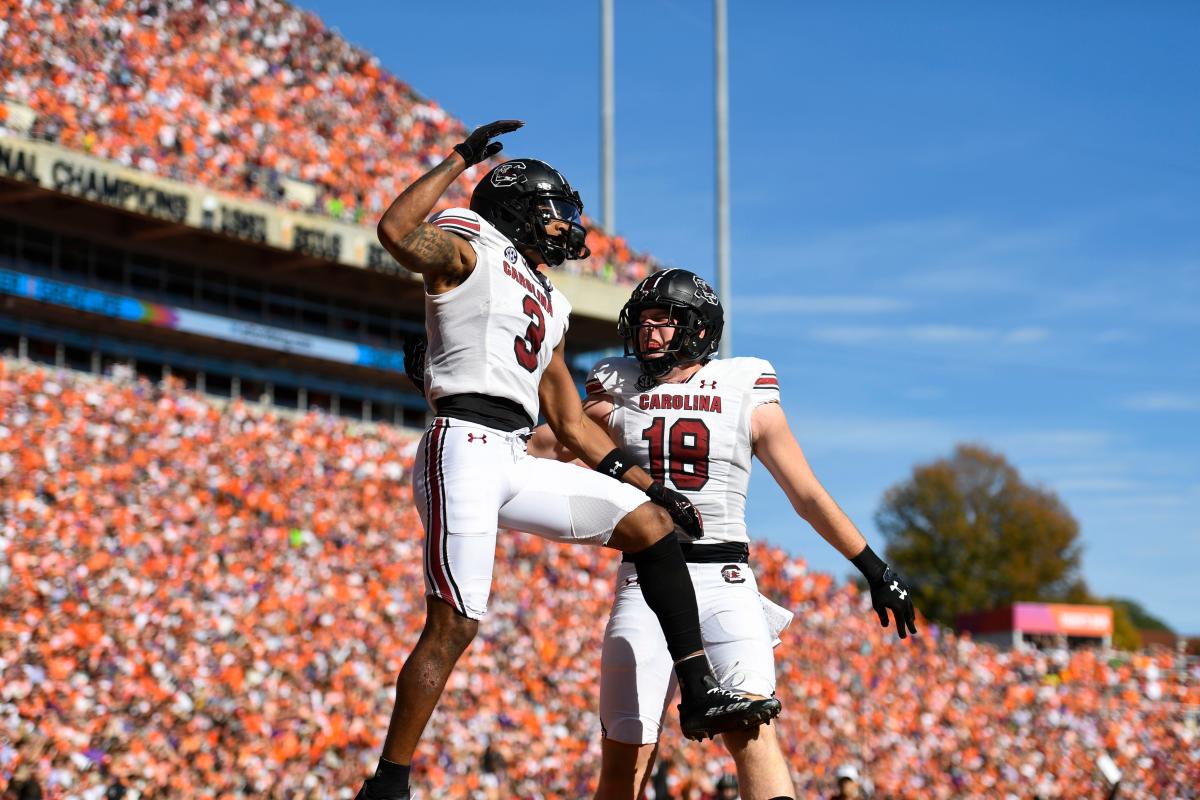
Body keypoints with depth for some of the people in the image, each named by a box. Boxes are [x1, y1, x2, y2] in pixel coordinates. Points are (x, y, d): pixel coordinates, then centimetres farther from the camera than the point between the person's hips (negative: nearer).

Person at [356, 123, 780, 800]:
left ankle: (701, 693, 3)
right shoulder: (470, 251, 4)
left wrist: (649, 483, 20)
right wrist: (461, 160, -12)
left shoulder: (548, 308, 26)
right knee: (454, 626, -13)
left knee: (649, 522, 5)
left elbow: (572, 423, 27)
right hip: (465, 449, -8)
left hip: (517, 464, 8)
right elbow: (396, 232, -18)